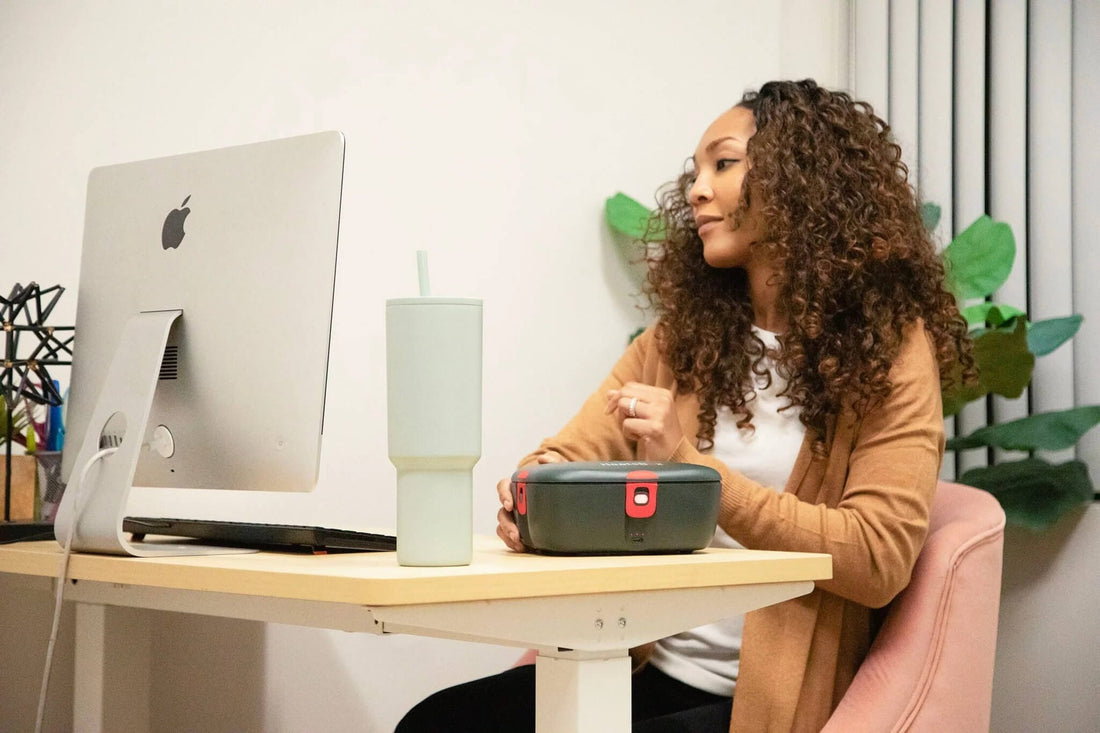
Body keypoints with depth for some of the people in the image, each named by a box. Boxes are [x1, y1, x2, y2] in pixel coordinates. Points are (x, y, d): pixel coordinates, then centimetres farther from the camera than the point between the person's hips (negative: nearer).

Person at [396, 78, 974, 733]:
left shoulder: (891, 348, -4)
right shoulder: (684, 337, 13)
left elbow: (879, 560, -14)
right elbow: (568, 457, 8)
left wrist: (693, 464, -20)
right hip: (648, 672, 6)